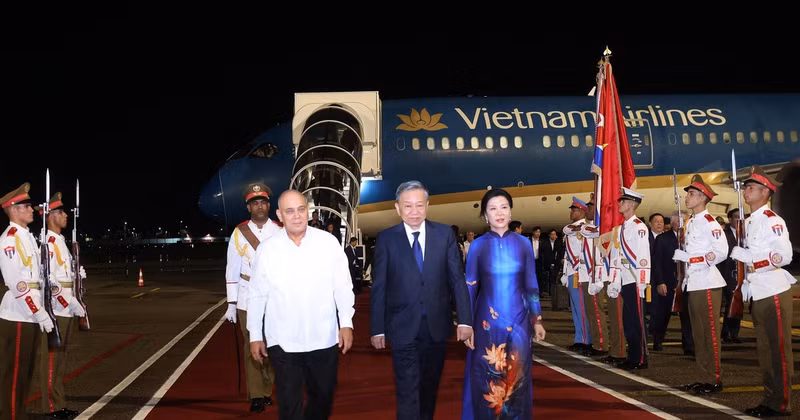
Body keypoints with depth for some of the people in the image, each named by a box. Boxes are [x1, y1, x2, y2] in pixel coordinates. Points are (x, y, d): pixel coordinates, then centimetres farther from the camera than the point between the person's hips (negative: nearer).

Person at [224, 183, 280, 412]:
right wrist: (231, 304, 1)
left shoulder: (280, 232, 3)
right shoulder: (239, 233, 2)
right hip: (247, 301, -1)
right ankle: (255, 396, 6)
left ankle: (267, 392, 20)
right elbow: (232, 270, 3)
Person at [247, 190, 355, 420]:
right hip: (283, 342, -1)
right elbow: (257, 295, 3)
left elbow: (342, 286, 1)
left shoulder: (329, 243, -4)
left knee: (323, 397, 16)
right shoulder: (267, 250, -2)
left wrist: (346, 323, -3)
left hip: (324, 339, 1)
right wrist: (255, 336, 5)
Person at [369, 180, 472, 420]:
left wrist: (465, 320, -7)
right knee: (408, 393, -2)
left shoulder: (445, 234, 0)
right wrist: (377, 329, -3)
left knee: (430, 387, 18)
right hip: (403, 328, -2)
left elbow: (457, 279, -1)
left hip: (437, 325, 2)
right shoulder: (386, 239, -4)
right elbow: (378, 287, -2)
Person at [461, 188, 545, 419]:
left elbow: (531, 285, 5)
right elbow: (470, 287, -1)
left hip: (518, 320, 1)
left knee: (517, 378, 7)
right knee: (487, 379, 4)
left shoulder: (523, 243, 1)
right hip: (487, 321, -1)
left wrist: (537, 320, 6)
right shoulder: (478, 246, -2)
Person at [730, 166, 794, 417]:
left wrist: (746, 256, -21)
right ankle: (770, 400, 20)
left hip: (774, 293, -9)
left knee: (778, 351, -2)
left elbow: (784, 256, -22)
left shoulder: (772, 220, -12)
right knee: (764, 350, 13)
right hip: (758, 295, 9)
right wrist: (747, 283, 10)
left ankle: (781, 404, 5)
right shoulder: (749, 223, 15)